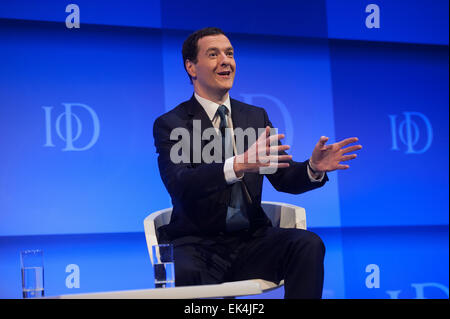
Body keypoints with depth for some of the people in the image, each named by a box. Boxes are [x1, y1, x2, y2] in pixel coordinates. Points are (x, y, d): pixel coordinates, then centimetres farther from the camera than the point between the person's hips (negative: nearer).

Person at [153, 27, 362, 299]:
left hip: (251, 239, 4)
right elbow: (178, 184, -20)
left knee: (308, 244, -25)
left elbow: (284, 178, 8)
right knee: (180, 272, -38)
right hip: (198, 244, -4)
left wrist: (313, 168, -16)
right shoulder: (170, 124, -2)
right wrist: (239, 164, -37)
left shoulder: (256, 116, 14)